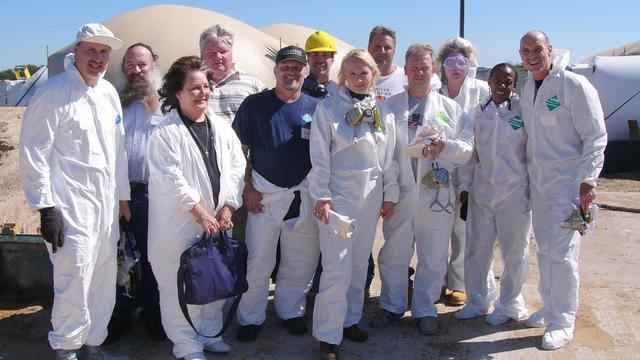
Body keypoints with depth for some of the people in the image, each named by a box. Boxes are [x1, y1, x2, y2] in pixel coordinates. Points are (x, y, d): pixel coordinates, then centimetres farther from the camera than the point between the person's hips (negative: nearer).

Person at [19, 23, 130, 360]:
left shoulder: (109, 93, 12)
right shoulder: (53, 92, -9)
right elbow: (33, 153, -10)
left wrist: (122, 196, 17)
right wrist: (46, 208, -13)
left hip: (106, 203, 7)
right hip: (70, 206, -6)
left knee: (104, 279, 12)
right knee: (75, 279, -6)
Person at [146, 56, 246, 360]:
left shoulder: (221, 127, 8)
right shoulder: (166, 132, -10)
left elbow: (236, 168, 7)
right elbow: (171, 179, -16)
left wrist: (228, 207, -3)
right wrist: (200, 212, -16)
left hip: (217, 222, 6)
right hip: (180, 225, -5)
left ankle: (209, 332, 35)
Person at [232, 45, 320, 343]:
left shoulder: (315, 108, 4)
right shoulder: (255, 104, -2)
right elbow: (239, 149, 0)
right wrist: (247, 188, -5)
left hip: (305, 194, 3)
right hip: (264, 193, -2)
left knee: (302, 260, 11)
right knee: (258, 260, 2)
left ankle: (291, 311, 31)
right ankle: (251, 318, 19)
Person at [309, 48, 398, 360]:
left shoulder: (381, 110, 8)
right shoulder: (328, 108, -3)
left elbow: (389, 157, 11)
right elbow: (319, 156, -6)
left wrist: (390, 195, 9)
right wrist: (321, 197, -10)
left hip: (370, 196, 4)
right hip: (338, 194, -4)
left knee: (360, 263, 12)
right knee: (337, 267, -6)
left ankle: (350, 320, 28)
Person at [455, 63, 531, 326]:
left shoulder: (523, 111, -3)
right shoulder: (477, 113, 5)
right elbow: (469, 153, 8)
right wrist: (464, 188, 6)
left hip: (515, 192, -3)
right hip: (481, 191, 3)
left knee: (514, 252, 7)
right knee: (477, 248, 11)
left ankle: (509, 304, 25)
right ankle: (478, 300, 29)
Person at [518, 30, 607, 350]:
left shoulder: (575, 85, -12)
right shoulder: (526, 88, 8)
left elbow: (596, 137, -11)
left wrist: (588, 181, -16)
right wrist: (526, 171, 11)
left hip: (568, 182, -6)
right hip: (537, 180, 6)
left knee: (562, 252, -4)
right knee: (545, 248, 13)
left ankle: (562, 322, 9)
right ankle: (549, 307, 29)